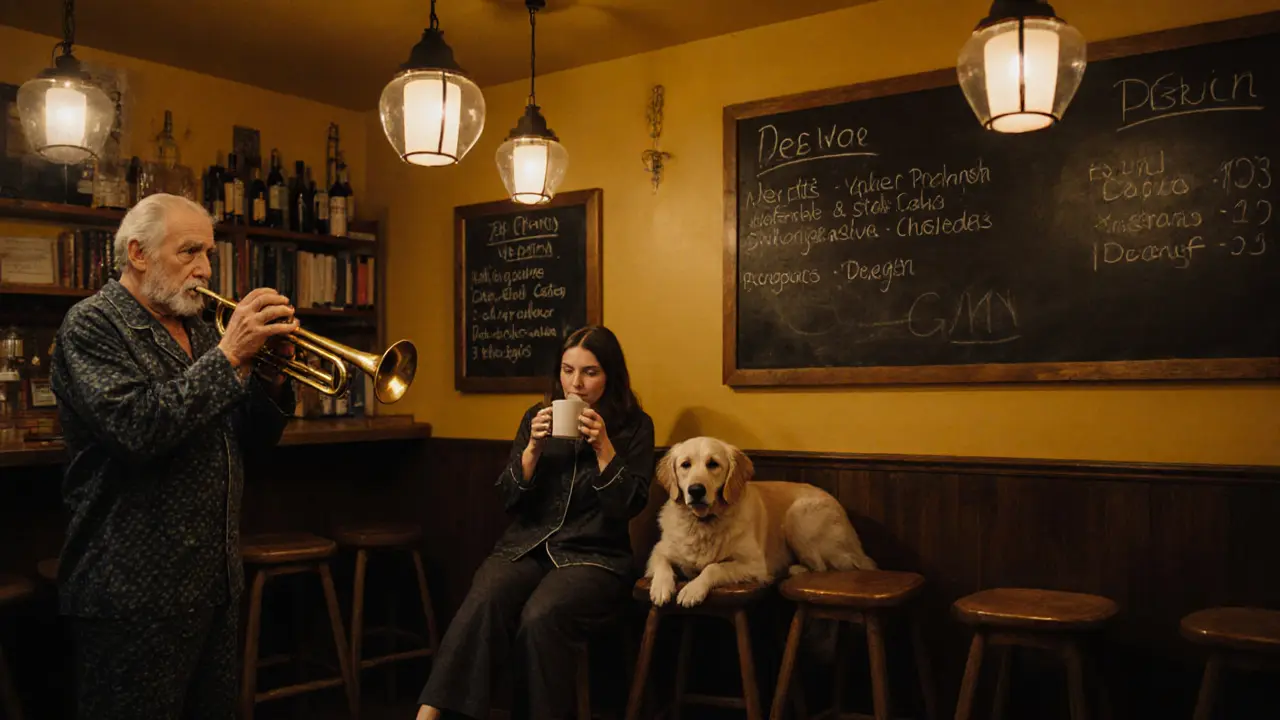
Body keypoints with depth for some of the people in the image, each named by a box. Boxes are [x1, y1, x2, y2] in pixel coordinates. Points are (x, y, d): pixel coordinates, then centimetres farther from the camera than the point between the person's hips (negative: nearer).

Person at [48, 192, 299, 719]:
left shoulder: (197, 331, 15)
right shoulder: (93, 325, -9)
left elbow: (256, 437, 15)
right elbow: (138, 430, -26)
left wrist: (273, 374, -4)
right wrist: (229, 354, -23)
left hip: (217, 581, 8)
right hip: (136, 593, -8)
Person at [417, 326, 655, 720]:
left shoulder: (634, 425, 2)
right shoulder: (538, 416, 11)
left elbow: (629, 506, -6)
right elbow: (510, 496, 8)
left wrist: (603, 447, -15)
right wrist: (534, 446, -8)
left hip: (593, 555, -2)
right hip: (525, 545, 3)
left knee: (540, 617, -34)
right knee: (483, 602, -30)